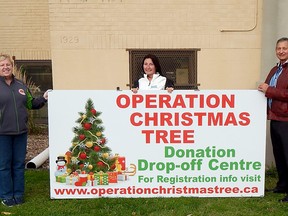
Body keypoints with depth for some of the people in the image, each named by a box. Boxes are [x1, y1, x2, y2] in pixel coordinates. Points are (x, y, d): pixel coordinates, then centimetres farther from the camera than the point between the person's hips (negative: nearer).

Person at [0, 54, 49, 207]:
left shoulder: (21, 85, 11)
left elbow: (31, 104, 18)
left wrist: (43, 98, 4)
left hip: (21, 132, 4)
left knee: (19, 164, 11)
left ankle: (18, 194, 23)